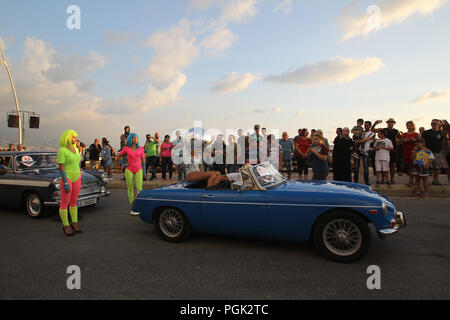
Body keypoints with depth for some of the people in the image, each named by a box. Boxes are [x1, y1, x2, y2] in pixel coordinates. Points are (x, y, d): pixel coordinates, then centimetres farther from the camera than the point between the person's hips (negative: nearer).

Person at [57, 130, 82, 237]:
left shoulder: (75, 149, 9)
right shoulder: (62, 151, -13)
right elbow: (61, 168, -16)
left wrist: (79, 178, 16)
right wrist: (66, 183, -20)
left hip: (76, 178, 7)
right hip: (66, 178, -7)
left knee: (74, 201, 13)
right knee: (65, 202, 3)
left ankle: (74, 223, 23)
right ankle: (66, 226, 13)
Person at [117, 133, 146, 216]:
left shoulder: (140, 148, 4)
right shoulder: (126, 148, 0)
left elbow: (143, 160, 8)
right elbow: (118, 157, 11)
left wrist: (144, 171, 4)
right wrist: (124, 165, -2)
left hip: (138, 170, 1)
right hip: (129, 170, -1)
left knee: (139, 189, -13)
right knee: (130, 189, 2)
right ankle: (132, 209, 10)